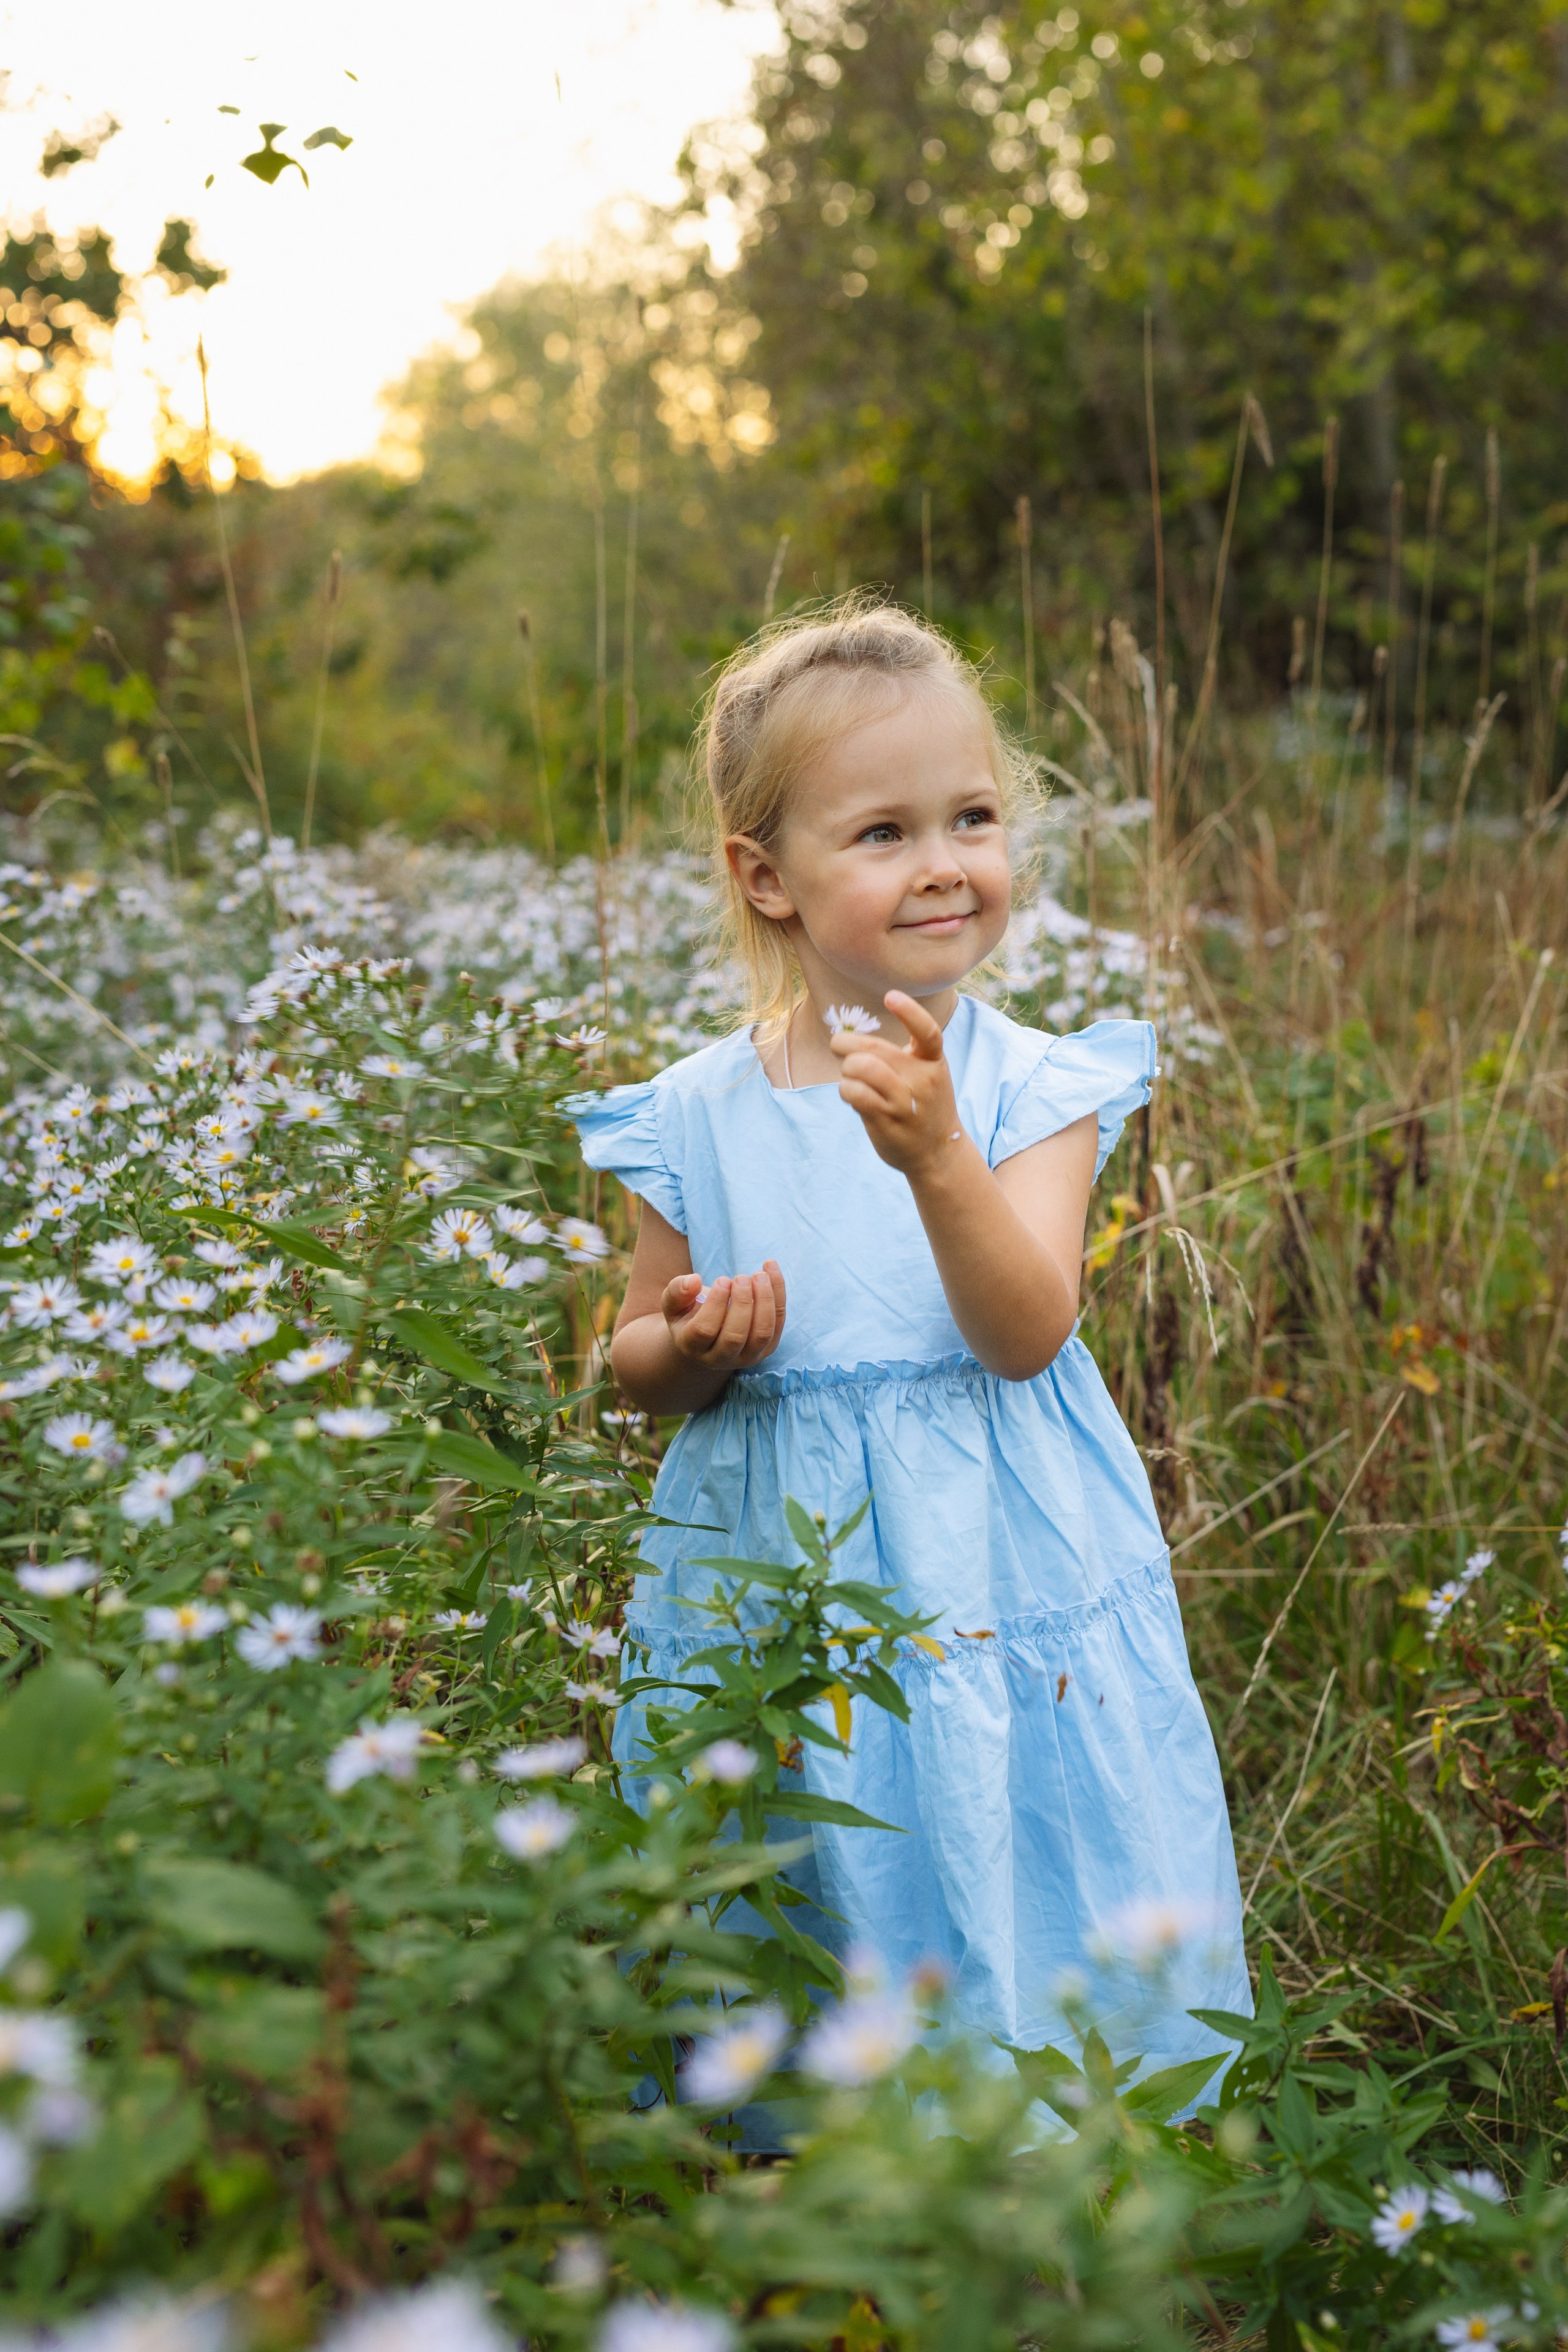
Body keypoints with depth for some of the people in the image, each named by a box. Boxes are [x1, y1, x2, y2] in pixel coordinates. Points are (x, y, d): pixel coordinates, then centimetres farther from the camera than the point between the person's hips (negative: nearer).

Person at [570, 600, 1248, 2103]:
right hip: (779, 1579, 1)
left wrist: (936, 1156, -34)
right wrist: (699, 1347, -15)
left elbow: (1027, 1334, -19)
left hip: (1003, 1586, -1)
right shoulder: (696, 1118, -3)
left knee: (1034, 1949, 8)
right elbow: (634, 1366, 8)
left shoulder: (1034, 1088, -7)